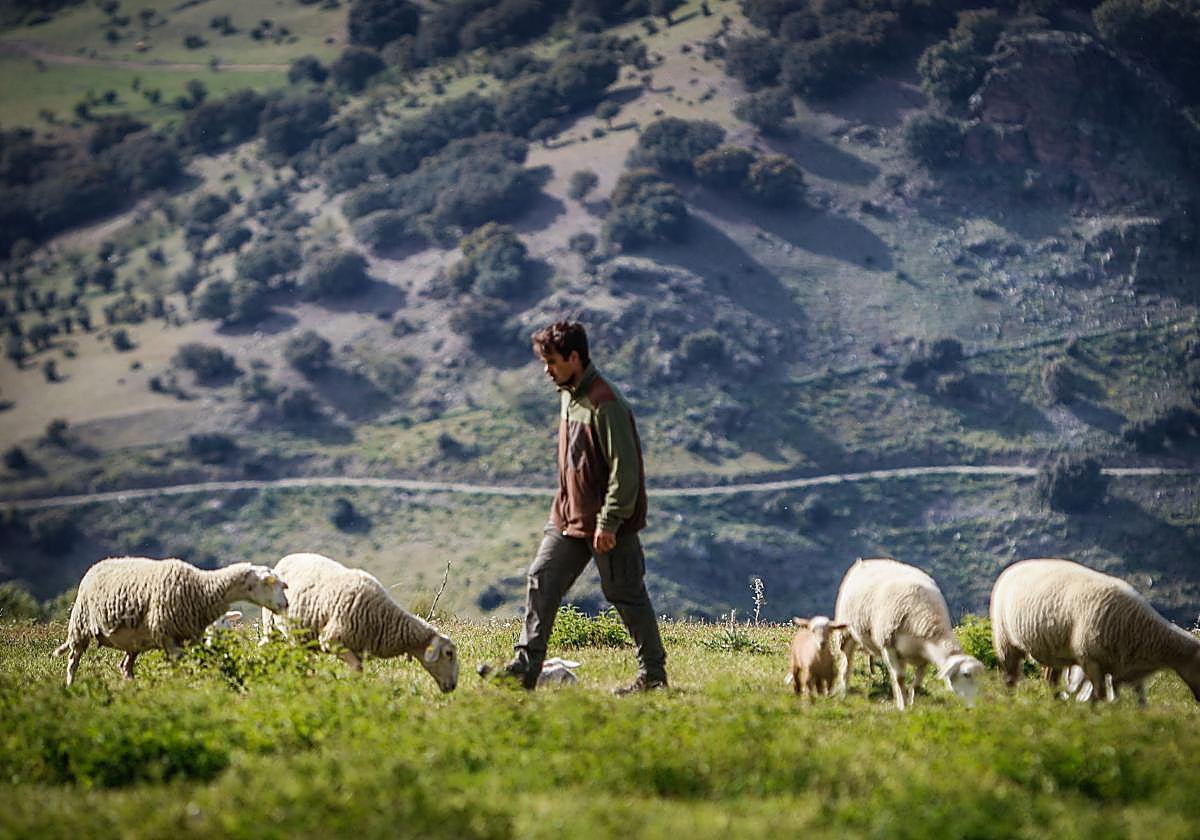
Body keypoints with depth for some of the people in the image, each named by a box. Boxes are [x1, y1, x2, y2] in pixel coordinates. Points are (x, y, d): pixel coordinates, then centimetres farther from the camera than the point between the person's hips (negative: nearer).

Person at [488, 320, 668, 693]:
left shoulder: (604, 403, -20)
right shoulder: (569, 395, 10)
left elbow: (624, 467, -21)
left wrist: (609, 522, -21)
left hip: (605, 522, -9)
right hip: (569, 516, 9)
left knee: (625, 594, 1)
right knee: (541, 580, 1)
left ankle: (653, 673, 13)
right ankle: (525, 666, 1)